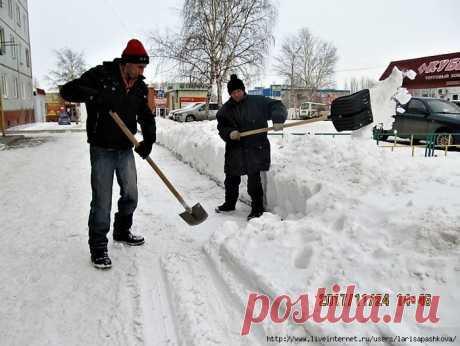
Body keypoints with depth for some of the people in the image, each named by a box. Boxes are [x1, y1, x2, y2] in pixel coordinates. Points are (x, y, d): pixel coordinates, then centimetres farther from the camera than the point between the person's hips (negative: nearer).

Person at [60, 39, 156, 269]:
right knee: (102, 202, -2)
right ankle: (98, 248, 14)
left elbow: (146, 116, 9)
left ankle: (122, 232, 38)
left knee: (130, 196, 15)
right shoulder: (101, 75, -11)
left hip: (126, 150, 6)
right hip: (102, 150, -6)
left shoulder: (140, 87, 5)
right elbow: (68, 91, -14)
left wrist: (148, 140, -8)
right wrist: (96, 95, -29)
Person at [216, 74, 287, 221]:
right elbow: (222, 127, 5)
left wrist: (277, 120, -25)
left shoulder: (258, 102, -5)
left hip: (255, 149, -4)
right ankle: (229, 203, 36)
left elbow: (277, 106, -7)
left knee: (254, 180, -6)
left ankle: (257, 208, 10)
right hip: (235, 149, 5)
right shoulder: (226, 109, 6)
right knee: (231, 179, 15)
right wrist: (229, 132, -16)